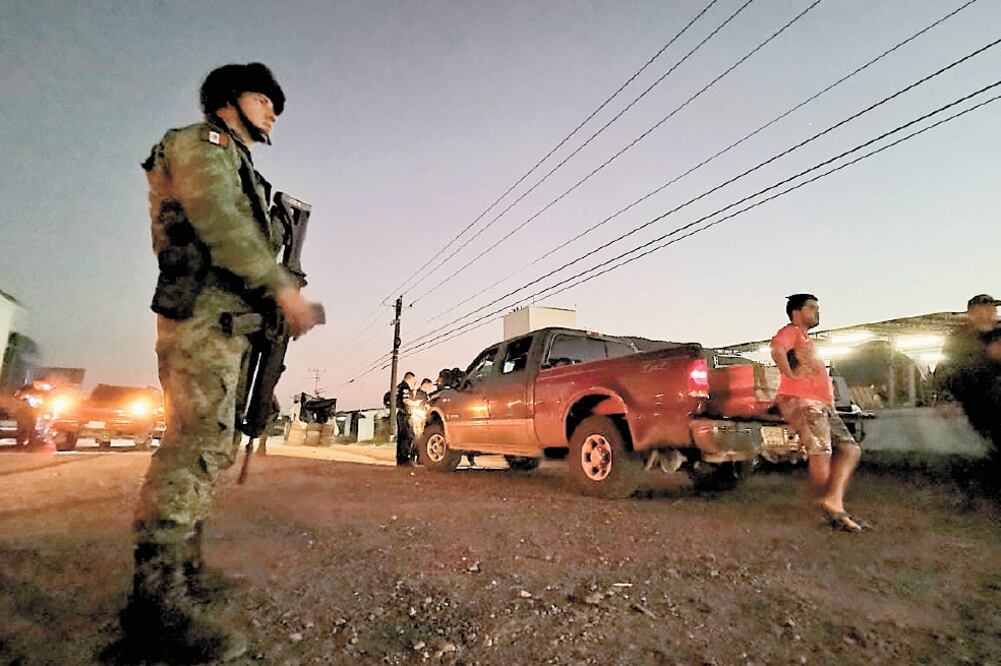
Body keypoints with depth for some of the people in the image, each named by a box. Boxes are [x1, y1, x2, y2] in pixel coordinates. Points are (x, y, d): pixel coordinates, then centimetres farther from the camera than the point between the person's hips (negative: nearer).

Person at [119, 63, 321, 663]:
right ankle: (157, 603, -13)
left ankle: (184, 572, 19)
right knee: (198, 444, -17)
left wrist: (280, 292, 9)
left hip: (230, 321, 10)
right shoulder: (199, 142, 3)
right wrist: (283, 286, -21)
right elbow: (216, 219, -16)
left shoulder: (241, 170, 31)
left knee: (213, 447, 10)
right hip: (203, 316, -10)